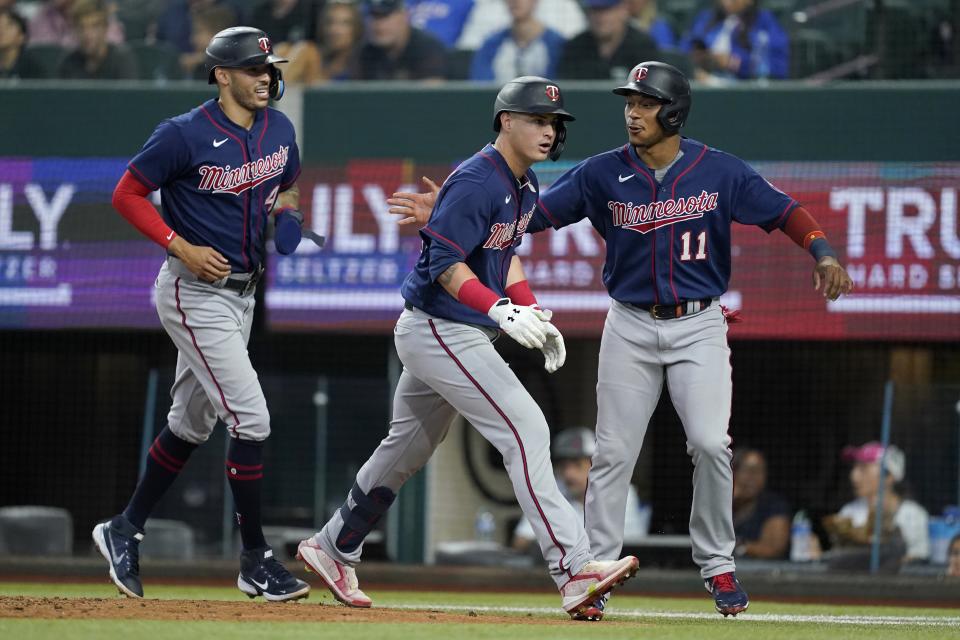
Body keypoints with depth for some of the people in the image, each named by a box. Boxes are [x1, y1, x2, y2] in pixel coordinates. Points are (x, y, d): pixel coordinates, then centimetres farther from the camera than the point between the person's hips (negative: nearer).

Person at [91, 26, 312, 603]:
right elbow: (127, 194, -11)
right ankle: (256, 561, -6)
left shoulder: (279, 130, 3)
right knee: (250, 419, -13)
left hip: (241, 292, 8)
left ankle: (125, 531, 31)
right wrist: (182, 247, -20)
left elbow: (288, 185, 21)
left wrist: (286, 209, -3)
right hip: (195, 293, -8)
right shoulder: (185, 136, -18)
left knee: (192, 424, 16)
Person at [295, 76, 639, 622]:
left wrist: (536, 316, 12)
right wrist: (503, 312, -33)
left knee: (408, 448, 21)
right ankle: (573, 571, -23)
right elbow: (446, 264, -23)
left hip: (458, 334, 10)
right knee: (525, 429, -17)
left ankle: (334, 548, 36)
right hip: (439, 330, -10)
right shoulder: (476, 181, -20)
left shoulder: (526, 186, 11)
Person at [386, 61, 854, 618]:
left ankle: (717, 564, 4)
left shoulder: (720, 172, -6)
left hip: (699, 326, -2)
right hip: (631, 327, 2)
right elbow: (530, 214, -4)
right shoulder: (604, 174, -3)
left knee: (711, 443, -14)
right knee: (614, 452, 1)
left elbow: (784, 211, -4)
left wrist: (823, 254, -22)